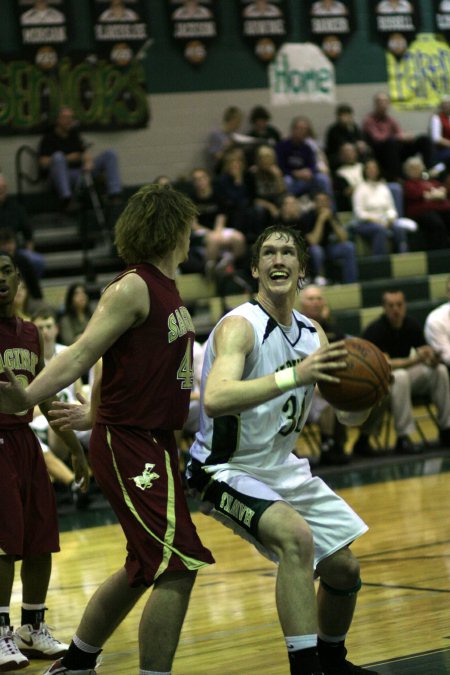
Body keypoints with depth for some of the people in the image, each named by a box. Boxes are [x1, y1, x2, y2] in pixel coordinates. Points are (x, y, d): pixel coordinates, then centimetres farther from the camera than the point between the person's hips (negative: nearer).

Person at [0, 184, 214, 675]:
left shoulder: (165, 288, 13)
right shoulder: (131, 289, -15)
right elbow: (82, 354, -22)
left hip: (153, 443, 10)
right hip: (128, 446, -10)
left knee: (146, 566, 20)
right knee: (179, 566, -14)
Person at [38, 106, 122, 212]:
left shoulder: (74, 135, 24)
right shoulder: (49, 138, 5)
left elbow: (85, 152, 16)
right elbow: (43, 163, -6)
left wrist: (89, 162, -8)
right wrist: (68, 158, -8)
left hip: (80, 173, 6)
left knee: (110, 154, -5)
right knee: (58, 156, -38)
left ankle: (115, 196, -22)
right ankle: (67, 200, -48)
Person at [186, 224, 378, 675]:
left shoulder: (312, 334, 1)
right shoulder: (241, 326, -22)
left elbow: (349, 416, 6)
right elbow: (214, 400, -41)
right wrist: (293, 376, -49)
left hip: (282, 468, 8)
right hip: (227, 470, -8)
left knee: (343, 569, 11)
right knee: (296, 535, -33)